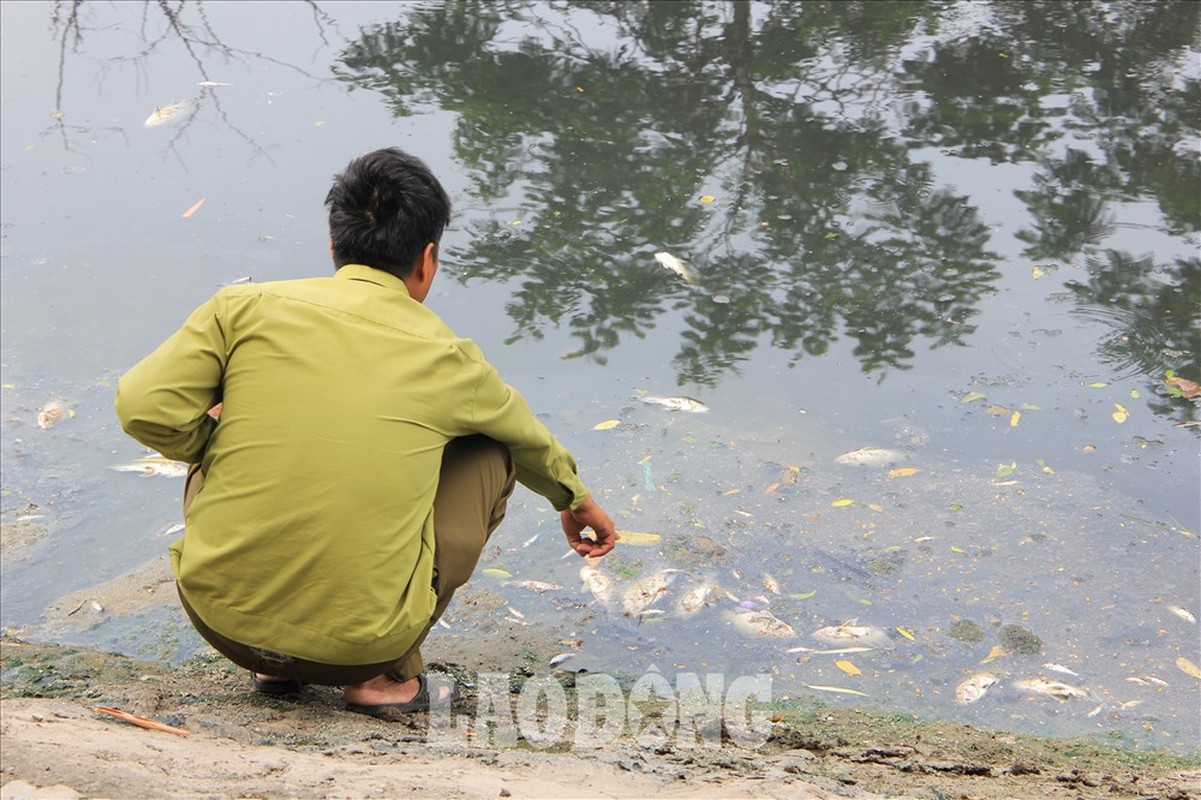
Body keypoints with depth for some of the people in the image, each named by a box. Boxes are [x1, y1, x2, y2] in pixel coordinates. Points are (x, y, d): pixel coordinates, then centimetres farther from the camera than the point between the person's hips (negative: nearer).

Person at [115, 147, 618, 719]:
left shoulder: (247, 307, -2)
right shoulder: (446, 357, 1)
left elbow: (144, 408, -8)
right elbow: (529, 438, 21)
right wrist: (575, 500, 43)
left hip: (220, 618, 2)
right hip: (357, 642, -2)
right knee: (488, 456, 18)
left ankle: (272, 666, 23)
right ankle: (385, 675, 11)